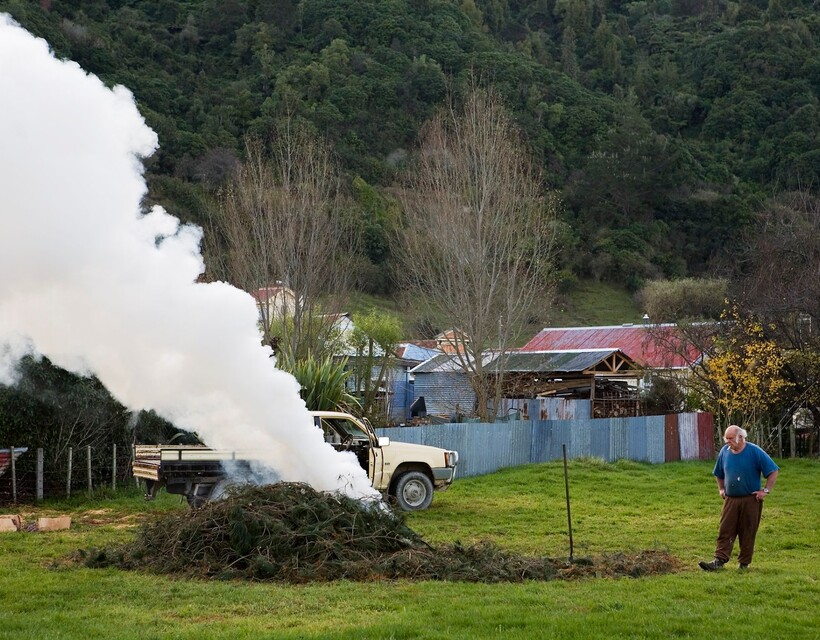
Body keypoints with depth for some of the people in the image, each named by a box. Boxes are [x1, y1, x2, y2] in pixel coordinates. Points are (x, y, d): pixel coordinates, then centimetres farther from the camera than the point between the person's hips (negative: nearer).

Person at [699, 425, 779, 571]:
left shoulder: (755, 452, -9)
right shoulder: (724, 452, 5)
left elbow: (773, 471, -7)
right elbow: (719, 474, 23)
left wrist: (766, 491, -10)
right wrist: (721, 489, 13)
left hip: (750, 500, -4)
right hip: (730, 499, 4)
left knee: (748, 533, 3)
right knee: (725, 531, -4)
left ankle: (744, 563, 12)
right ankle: (719, 561, -8)